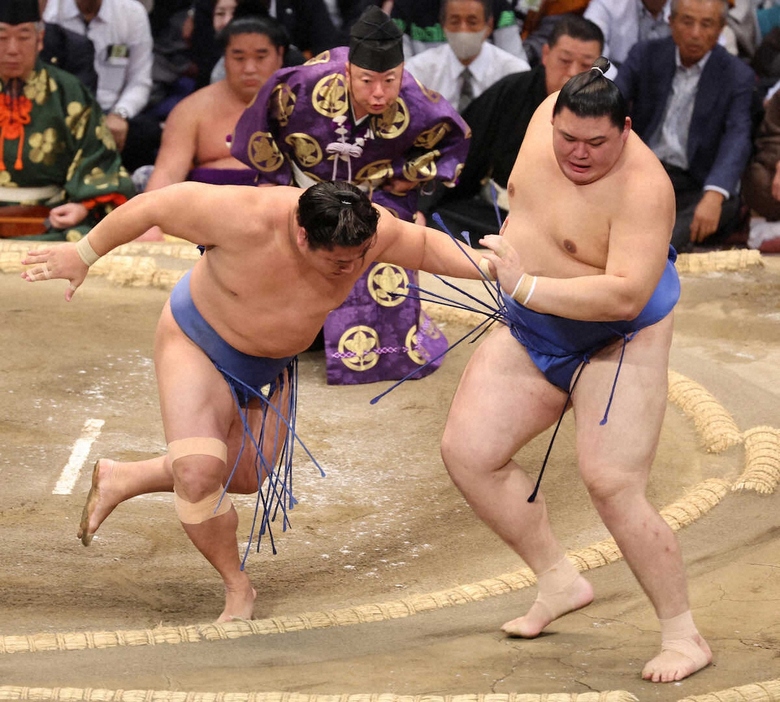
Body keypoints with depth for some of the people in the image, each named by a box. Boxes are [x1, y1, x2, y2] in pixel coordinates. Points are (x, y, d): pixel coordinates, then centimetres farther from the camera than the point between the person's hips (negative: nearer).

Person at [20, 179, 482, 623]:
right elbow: (155, 206, -26)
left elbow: (427, 246, -5)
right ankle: (237, 587, 1)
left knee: (245, 477, 14)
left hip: (271, 366, 6)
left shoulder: (369, 231, -25)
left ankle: (118, 480, 33)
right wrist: (84, 255, -15)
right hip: (199, 342, -6)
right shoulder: (245, 220, -38)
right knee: (199, 473, -22)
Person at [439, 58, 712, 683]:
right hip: (532, 335, 8)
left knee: (611, 486, -17)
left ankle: (684, 636, -4)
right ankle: (560, 582, 12)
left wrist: (527, 286, -37)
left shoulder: (642, 187, -29)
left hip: (617, 344, -8)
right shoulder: (551, 115, -6)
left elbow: (626, 295, -38)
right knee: (468, 451, -1)